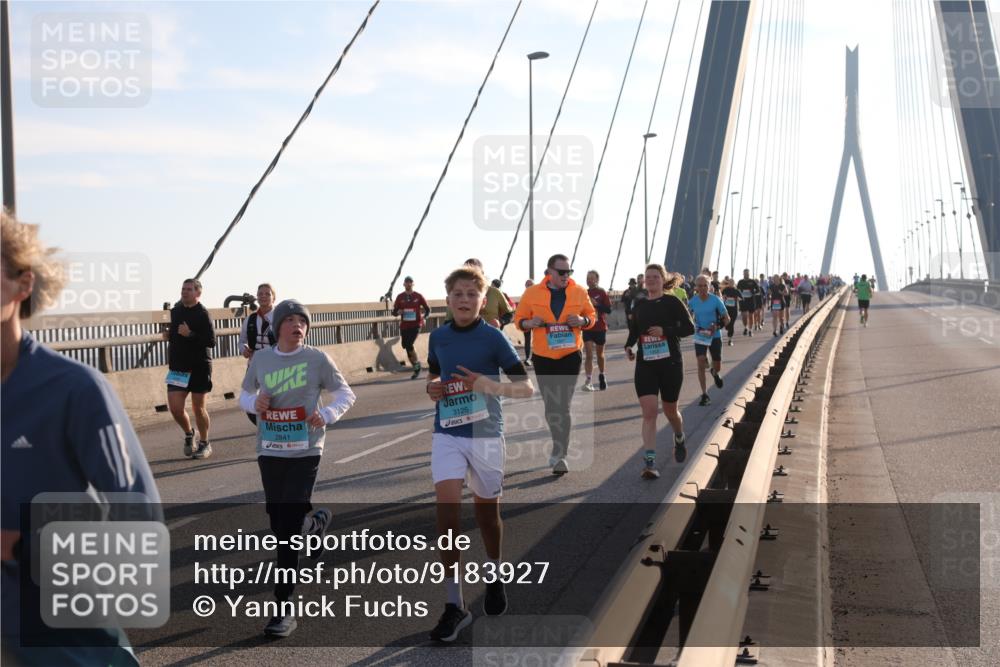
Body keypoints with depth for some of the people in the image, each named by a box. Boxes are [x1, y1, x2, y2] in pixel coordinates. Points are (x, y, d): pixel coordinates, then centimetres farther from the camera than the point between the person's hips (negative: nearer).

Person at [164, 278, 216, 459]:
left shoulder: (202, 313, -11)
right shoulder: (176, 309, 9)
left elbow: (211, 342, -19)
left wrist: (190, 334, -26)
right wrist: (168, 334, 8)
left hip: (199, 368, -5)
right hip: (177, 367, 5)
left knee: (198, 408, 4)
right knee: (175, 408, -3)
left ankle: (204, 443, 22)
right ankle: (188, 435, 25)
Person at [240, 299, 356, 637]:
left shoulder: (317, 359, -5)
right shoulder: (260, 359, 3)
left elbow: (345, 394, 3)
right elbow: (244, 394, 16)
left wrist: (327, 414, -16)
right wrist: (255, 402, -7)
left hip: (304, 453, -4)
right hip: (269, 452, 4)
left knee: (288, 531, -9)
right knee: (279, 526, 14)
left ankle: (285, 608, -2)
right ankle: (316, 523, 49)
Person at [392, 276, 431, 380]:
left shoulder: (418, 296, 0)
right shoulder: (400, 297, 6)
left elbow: (427, 309, 5)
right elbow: (394, 312, 8)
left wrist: (424, 317, -14)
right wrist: (398, 312, -15)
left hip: (416, 325, -4)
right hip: (404, 326, 4)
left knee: (409, 345, -20)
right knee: (406, 346, 4)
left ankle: (417, 363, 4)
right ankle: (416, 369, 18)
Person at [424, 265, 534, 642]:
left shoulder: (493, 338, -7)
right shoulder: (438, 337, 5)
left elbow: (526, 388, -7)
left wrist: (486, 384, -22)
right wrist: (432, 388, -1)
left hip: (485, 434, -2)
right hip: (447, 433, 2)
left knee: (486, 512, 12)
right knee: (447, 511, -12)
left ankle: (494, 576, 41)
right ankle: (454, 605, -6)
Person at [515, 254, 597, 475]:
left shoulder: (579, 292, -1)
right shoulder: (532, 293, -2)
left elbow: (592, 316, 10)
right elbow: (519, 319, 5)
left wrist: (582, 320, -13)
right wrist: (530, 323, -17)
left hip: (570, 355, -1)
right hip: (543, 357, 1)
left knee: (562, 406, -5)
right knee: (550, 405, 12)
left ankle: (559, 454, -1)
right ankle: (560, 446, 33)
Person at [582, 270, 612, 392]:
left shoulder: (602, 293, -4)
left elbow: (608, 310, -13)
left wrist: (596, 304, -24)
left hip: (600, 328, -1)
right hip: (587, 328, 1)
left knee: (600, 354, 15)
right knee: (589, 355, -11)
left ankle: (601, 376, 36)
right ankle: (588, 380, -15)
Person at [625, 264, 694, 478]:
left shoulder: (672, 302, -4)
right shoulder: (640, 306, 8)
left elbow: (689, 327, -7)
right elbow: (634, 331, 19)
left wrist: (665, 330, -20)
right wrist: (628, 347, 0)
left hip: (670, 363, -2)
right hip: (645, 364, 2)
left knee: (670, 410, 13)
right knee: (649, 412, -10)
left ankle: (679, 439, 46)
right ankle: (649, 462, -13)